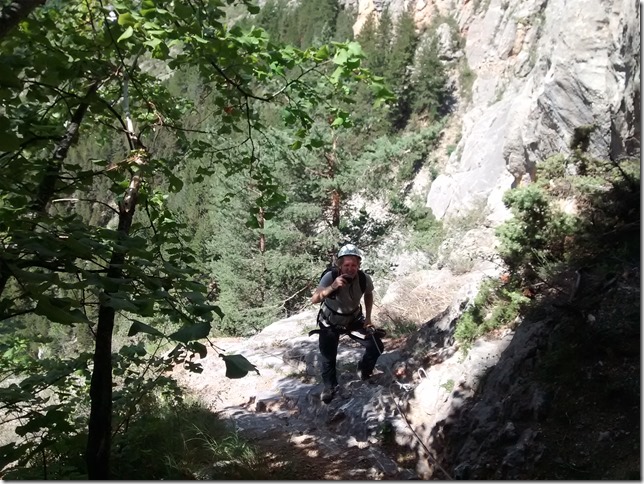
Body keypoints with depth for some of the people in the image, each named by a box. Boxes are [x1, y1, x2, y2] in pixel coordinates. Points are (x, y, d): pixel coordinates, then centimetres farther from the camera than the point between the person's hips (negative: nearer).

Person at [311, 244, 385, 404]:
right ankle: (329, 386, 29)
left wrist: (368, 317, -4)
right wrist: (332, 287, -56)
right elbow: (314, 300, -42)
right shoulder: (330, 276, -33)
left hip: (354, 320, 3)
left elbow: (368, 295, 1)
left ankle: (364, 371, 30)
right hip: (330, 323, -2)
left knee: (376, 347, -1)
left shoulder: (364, 279, -23)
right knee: (328, 357, 0)